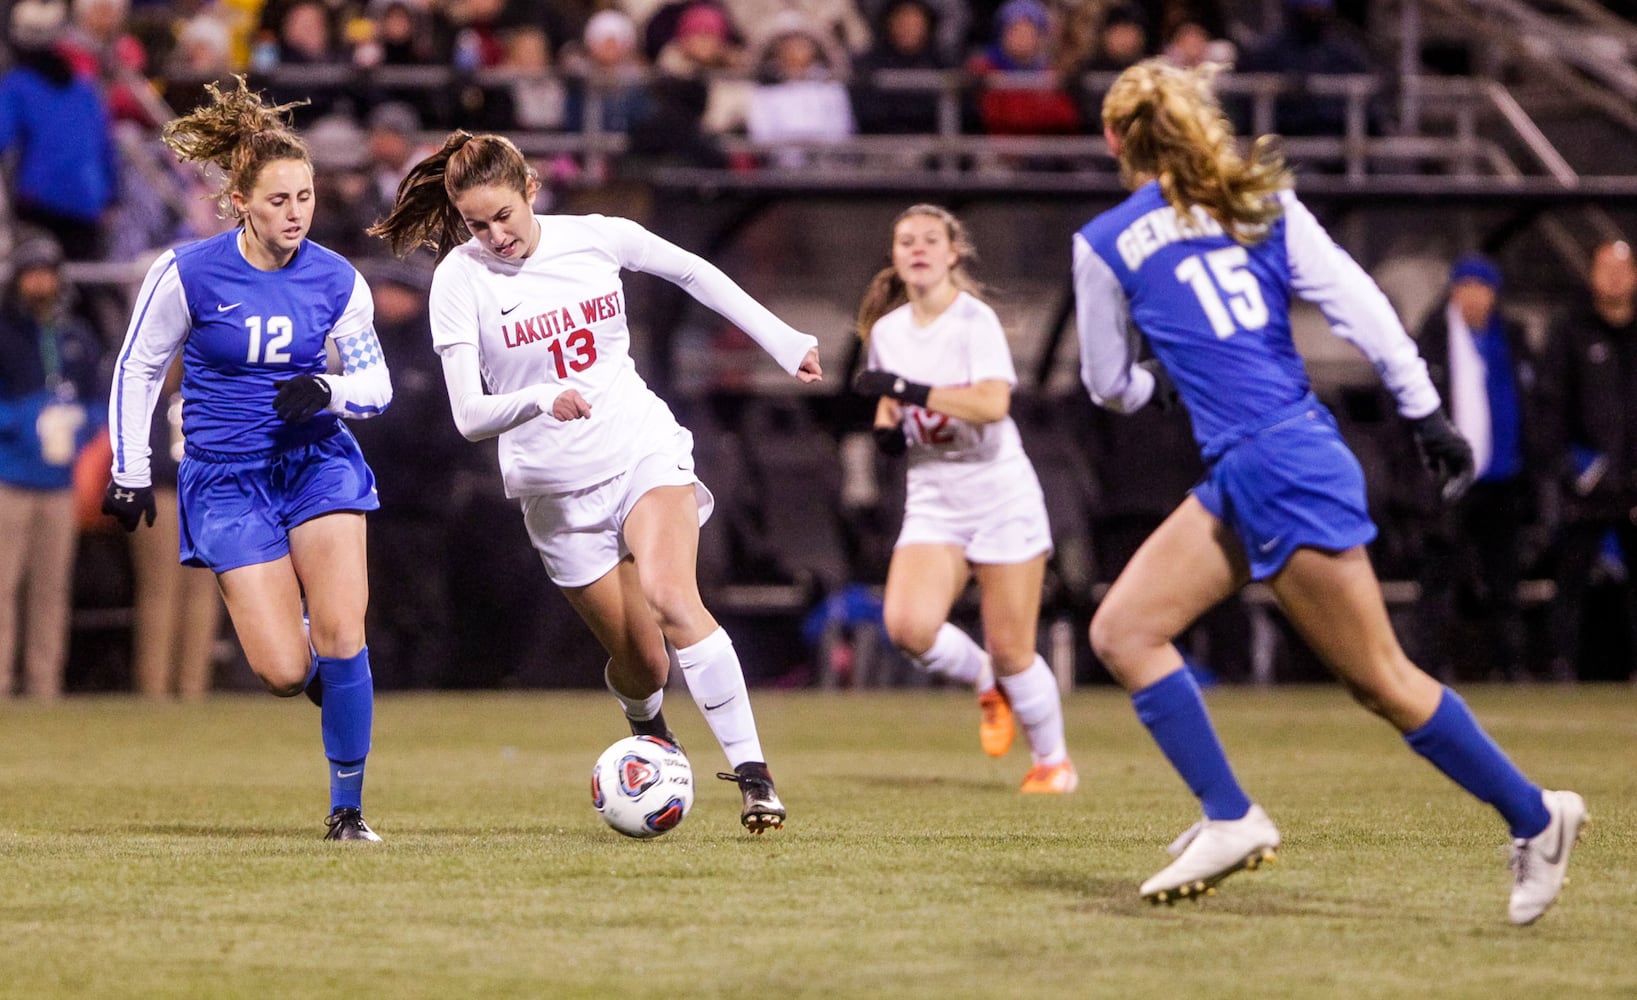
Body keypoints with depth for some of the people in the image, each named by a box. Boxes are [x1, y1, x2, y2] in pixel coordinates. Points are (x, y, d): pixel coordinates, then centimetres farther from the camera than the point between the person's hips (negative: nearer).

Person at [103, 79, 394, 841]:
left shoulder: (337, 281, -4)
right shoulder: (187, 275, -11)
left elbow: (376, 384, 6)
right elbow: (136, 370, 1)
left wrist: (329, 392, -16)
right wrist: (129, 475, 2)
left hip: (318, 461, 2)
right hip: (227, 478, -2)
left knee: (340, 636, -15)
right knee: (286, 674, -12)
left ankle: (348, 808, 2)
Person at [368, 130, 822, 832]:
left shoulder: (597, 238, -5)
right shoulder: (460, 279, -11)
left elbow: (692, 273, 14)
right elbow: (468, 416, -16)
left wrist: (782, 342, 16)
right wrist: (540, 400, -36)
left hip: (644, 450, 0)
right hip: (557, 490, 0)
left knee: (670, 598, -27)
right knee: (640, 660, 0)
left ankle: (751, 772, -26)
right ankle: (647, 725, 38)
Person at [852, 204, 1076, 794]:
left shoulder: (974, 319, -13)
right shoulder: (886, 331, 5)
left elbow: (993, 403, -28)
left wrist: (908, 390, -32)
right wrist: (886, 428, 1)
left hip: (1000, 495, -5)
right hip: (932, 498, 5)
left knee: (1010, 651, -3)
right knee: (907, 624, -21)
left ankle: (1053, 760, 22)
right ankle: (985, 683, 10)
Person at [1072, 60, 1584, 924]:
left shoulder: (1104, 244, -3)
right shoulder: (1262, 204, 9)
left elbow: (1110, 384, 9)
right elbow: (1360, 306, 2)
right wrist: (1428, 415, 6)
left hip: (1278, 467, -7)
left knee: (1379, 680, 0)